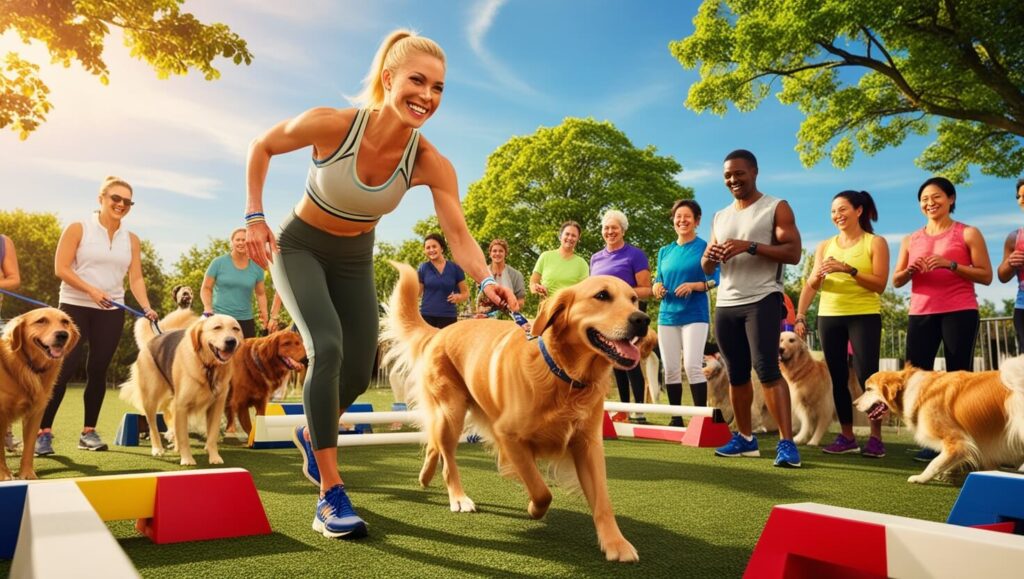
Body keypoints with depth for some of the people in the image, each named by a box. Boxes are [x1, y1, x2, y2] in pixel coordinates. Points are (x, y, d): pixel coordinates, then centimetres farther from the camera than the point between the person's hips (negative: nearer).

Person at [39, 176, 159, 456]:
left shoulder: (131, 239, 8)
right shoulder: (78, 229, -2)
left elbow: (136, 278, 4)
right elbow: (61, 268, -7)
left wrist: (146, 307, -11)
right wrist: (91, 290, -19)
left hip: (111, 312, 3)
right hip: (75, 307, -3)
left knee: (98, 370, 5)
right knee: (64, 368, -8)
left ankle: (89, 432, 12)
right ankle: (44, 431, -1)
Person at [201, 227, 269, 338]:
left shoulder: (256, 267, 6)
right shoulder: (218, 262, -1)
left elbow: (261, 294, 12)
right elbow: (206, 288, 3)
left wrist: (265, 316, 2)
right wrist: (208, 308, -12)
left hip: (246, 320, 3)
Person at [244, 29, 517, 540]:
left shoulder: (430, 164, -21)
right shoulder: (331, 124, -28)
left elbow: (459, 236, -28)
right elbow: (261, 147, -10)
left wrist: (486, 281, -46)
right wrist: (255, 217, -14)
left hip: (354, 259, 4)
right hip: (298, 248, -3)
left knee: (358, 374, 3)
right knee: (327, 348, -27)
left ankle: (311, 433, 40)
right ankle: (331, 496, -18)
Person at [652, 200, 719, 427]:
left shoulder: (705, 247, 1)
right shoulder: (665, 251, 15)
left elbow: (716, 279, -4)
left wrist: (694, 285, -19)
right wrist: (656, 288, -2)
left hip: (695, 315, -5)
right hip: (667, 315, 5)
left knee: (692, 365, -15)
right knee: (670, 368, 4)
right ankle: (675, 418, 13)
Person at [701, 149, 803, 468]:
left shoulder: (776, 208, 1)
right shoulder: (720, 217, 18)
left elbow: (793, 252, -10)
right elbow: (707, 269, 18)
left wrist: (750, 246, -21)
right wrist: (709, 256, -7)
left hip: (762, 300, -6)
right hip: (726, 304, 6)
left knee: (766, 369, -16)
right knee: (736, 375, 9)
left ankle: (786, 442, -13)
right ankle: (744, 438, 20)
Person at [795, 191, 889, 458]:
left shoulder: (875, 243, 2)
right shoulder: (825, 246, 12)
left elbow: (880, 284, -7)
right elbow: (811, 285, 8)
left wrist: (849, 269, -19)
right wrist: (800, 316, -7)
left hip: (865, 316, -4)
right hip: (829, 317, 4)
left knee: (866, 375, -8)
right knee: (838, 378, 5)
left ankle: (876, 437, 5)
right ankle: (847, 437, 14)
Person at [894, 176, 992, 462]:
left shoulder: (968, 234, 4)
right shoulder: (910, 240, 15)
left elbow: (986, 276, -2)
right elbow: (896, 281, 15)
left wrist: (950, 264, -15)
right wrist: (910, 270, -7)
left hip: (959, 313, -4)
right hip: (921, 314, 4)